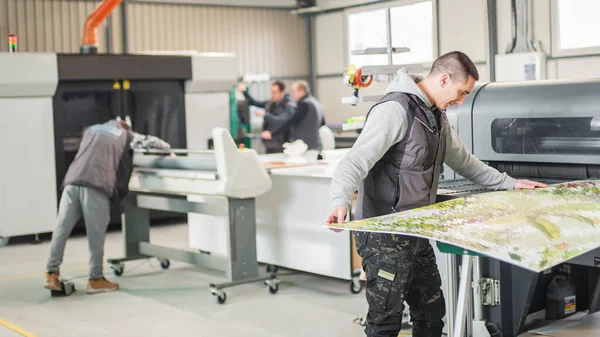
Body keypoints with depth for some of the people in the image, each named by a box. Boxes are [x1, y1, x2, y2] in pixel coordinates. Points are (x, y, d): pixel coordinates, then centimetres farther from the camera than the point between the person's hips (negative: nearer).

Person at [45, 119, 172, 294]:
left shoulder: (91, 130, 33)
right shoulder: (125, 135, 23)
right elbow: (150, 141, 33)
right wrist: (168, 148, 52)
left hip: (72, 182, 4)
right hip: (95, 185, -4)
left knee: (61, 228, 4)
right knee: (96, 233, 2)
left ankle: (52, 274, 3)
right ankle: (95, 279, 9)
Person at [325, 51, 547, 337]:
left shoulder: (436, 116, 15)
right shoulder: (395, 109, -17)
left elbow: (463, 161, 27)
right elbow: (356, 160, -26)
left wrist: (510, 183, 28)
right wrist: (341, 201, -42)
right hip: (385, 236, -9)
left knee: (432, 312, 16)